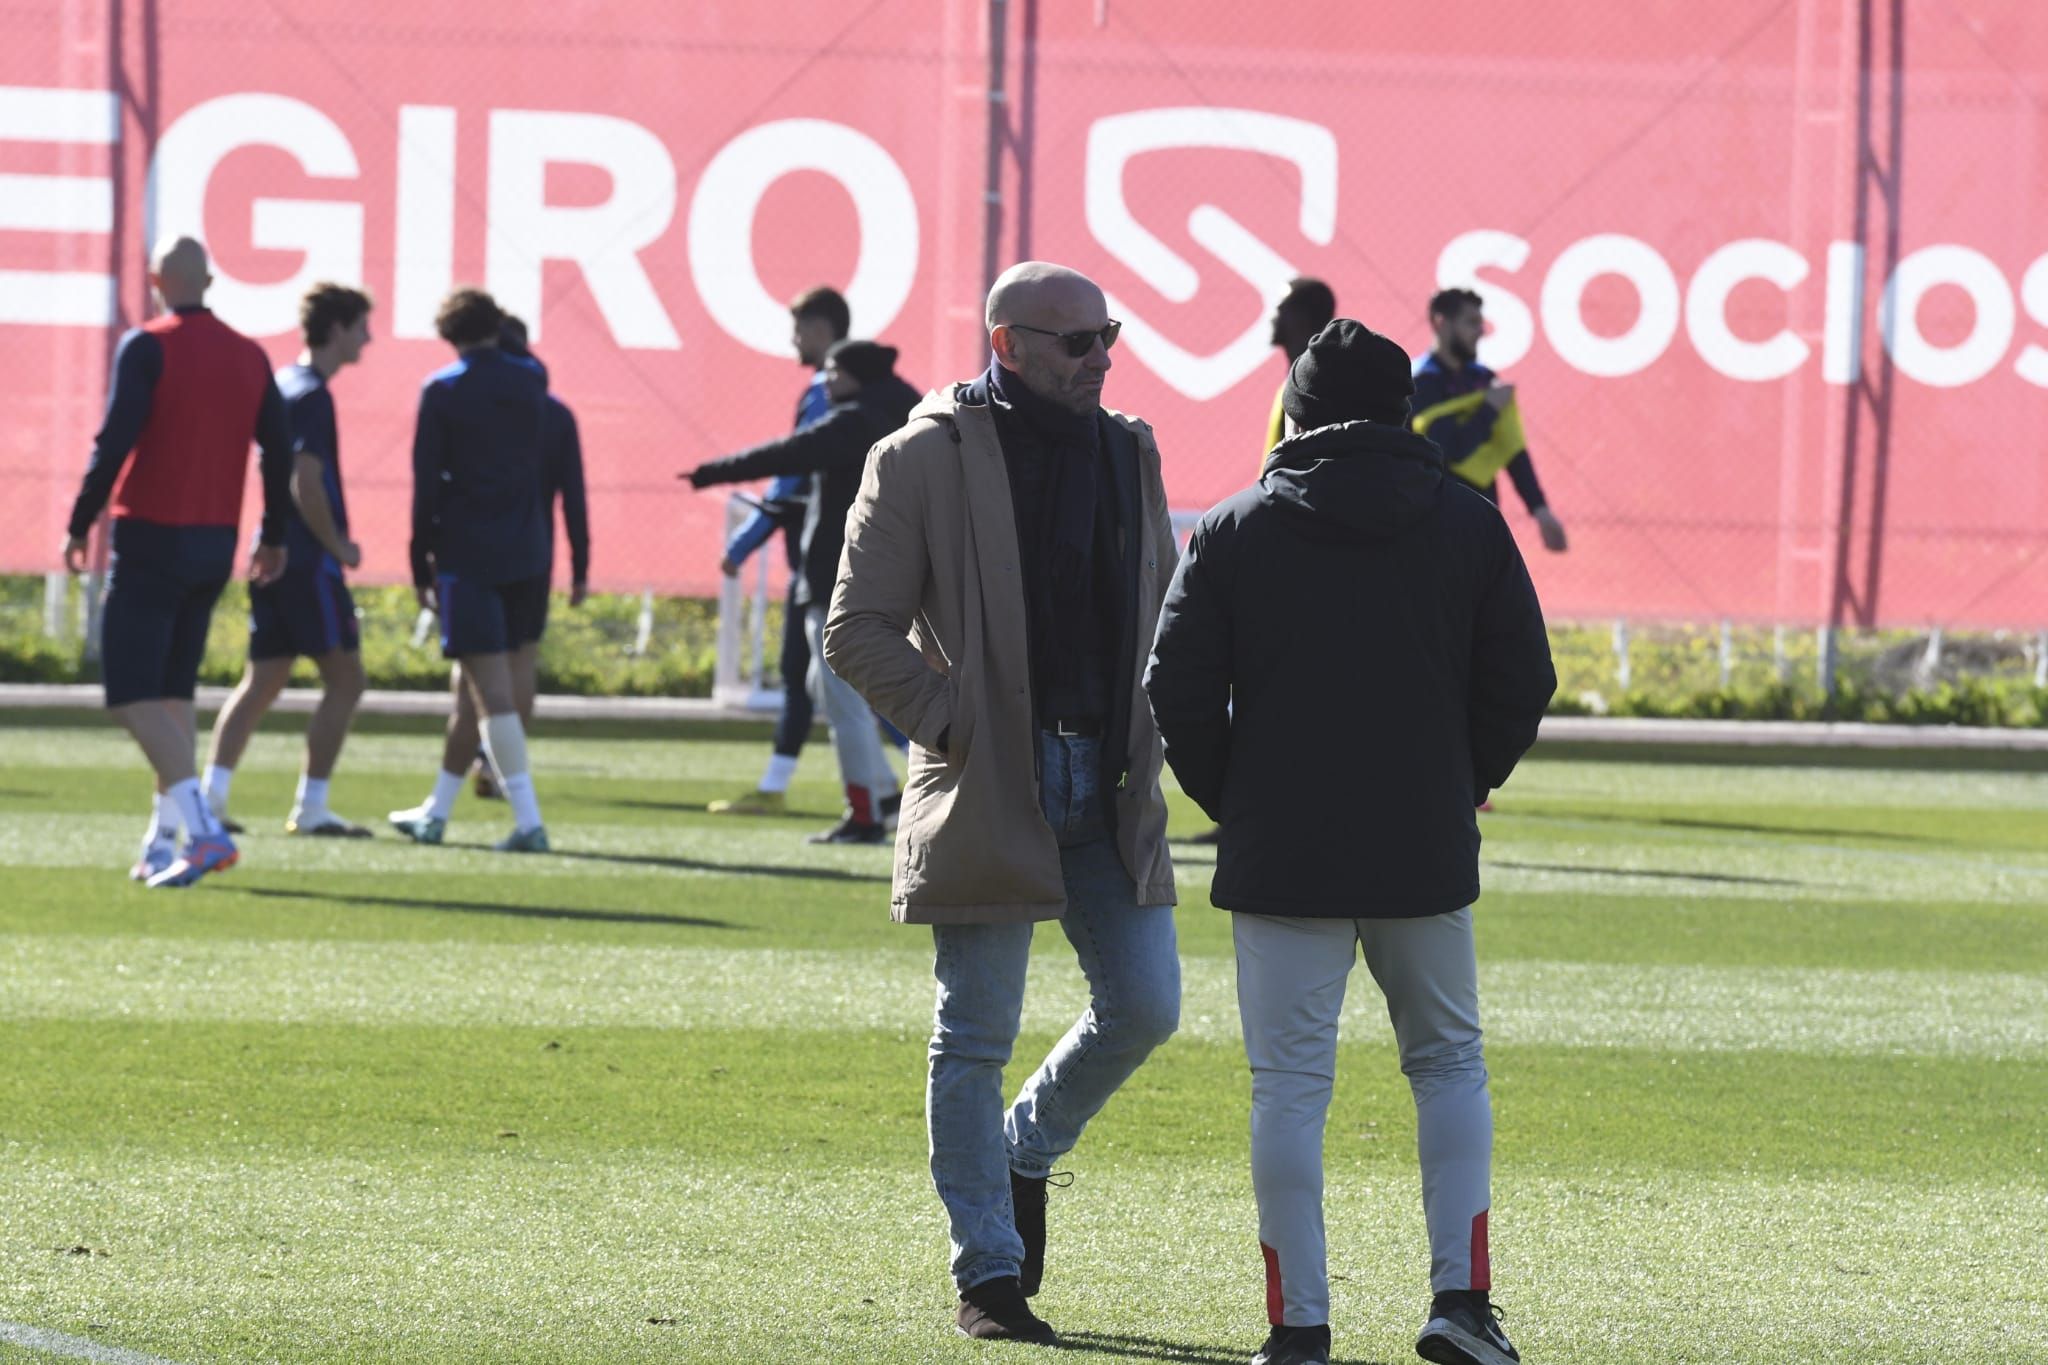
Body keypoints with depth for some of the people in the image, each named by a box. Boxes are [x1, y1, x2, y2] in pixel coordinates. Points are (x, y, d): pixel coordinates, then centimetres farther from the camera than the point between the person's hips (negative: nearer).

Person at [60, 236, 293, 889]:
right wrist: (273, 539, 21)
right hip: (216, 542, 6)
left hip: (150, 540, -6)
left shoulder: (146, 348, -10)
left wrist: (79, 526, -7)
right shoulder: (248, 356, 8)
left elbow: (115, 442, -16)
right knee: (174, 690, 16)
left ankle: (202, 827, -22)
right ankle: (162, 844, 15)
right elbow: (279, 450, 10)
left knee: (132, 694, -6)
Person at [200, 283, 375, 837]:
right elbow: (306, 483, -21)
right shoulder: (312, 395, -13)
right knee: (344, 677, -3)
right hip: (308, 559, -9)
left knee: (263, 680, 10)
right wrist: (338, 546, -10)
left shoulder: (280, 385, 16)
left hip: (271, 556, 9)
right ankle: (310, 807, -5)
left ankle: (210, 795, 2)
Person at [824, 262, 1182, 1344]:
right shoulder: (926, 460, -6)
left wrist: (1147, 732, 6)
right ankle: (988, 1275, 8)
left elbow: (1163, 609, 22)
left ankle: (1023, 1154, 30)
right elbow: (858, 631, -6)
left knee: (1144, 1008, 3)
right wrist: (954, 725, -12)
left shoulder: (1128, 454, 11)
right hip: (987, 796, -5)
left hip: (1110, 790, 5)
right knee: (974, 1039, 0)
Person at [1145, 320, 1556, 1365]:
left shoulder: (1236, 531, 0)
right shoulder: (1467, 525, 3)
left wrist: (1234, 804, 10)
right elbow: (1522, 683, 2)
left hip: (1280, 857, -1)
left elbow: (1178, 689, -3)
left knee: (1289, 1086, 3)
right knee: (1448, 1063, 16)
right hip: (1426, 851, 1)